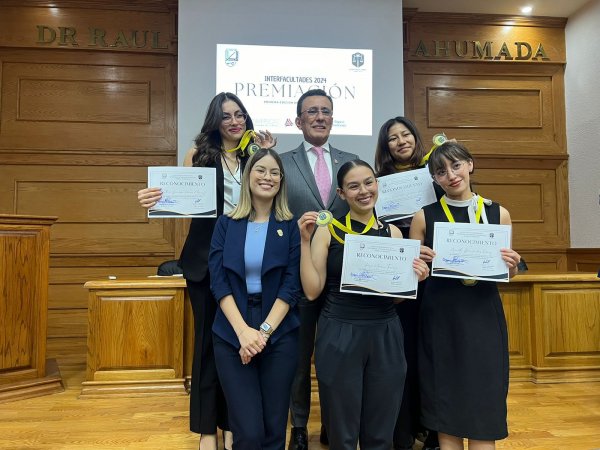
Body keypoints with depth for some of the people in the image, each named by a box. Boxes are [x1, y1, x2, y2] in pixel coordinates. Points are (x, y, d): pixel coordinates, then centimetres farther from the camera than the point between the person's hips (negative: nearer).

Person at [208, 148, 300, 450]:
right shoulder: (226, 223, 4)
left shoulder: (290, 226, 2)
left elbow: (292, 285, -4)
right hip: (232, 334, 0)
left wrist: (264, 331, -13)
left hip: (279, 334, 0)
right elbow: (218, 281, -3)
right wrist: (243, 330, -14)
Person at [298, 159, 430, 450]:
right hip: (339, 336, -2)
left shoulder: (393, 233, 7)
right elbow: (312, 291, -7)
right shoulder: (327, 231, -3)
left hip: (385, 336, 3)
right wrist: (305, 241, -13)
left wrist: (416, 278, -7)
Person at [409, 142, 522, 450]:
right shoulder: (424, 217, -1)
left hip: (484, 317, 1)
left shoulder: (498, 214, 4)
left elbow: (506, 274, 12)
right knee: (445, 410, 8)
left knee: (484, 408, 7)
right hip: (440, 320, -1)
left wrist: (512, 266, -9)